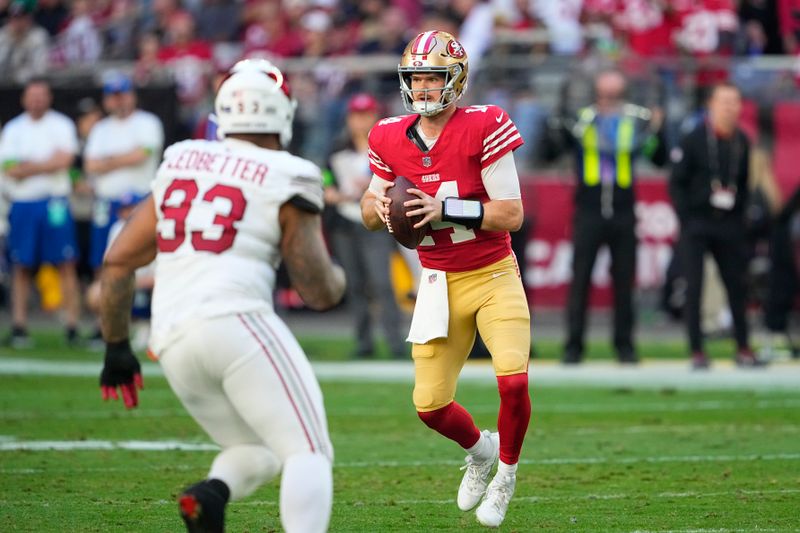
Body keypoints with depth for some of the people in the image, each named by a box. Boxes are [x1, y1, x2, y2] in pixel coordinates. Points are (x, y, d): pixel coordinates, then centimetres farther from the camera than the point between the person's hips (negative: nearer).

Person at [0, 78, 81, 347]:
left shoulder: (61, 125, 5)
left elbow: (64, 159, -10)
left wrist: (28, 166, -5)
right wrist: (46, 163, -9)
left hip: (54, 202, -2)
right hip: (22, 204, 2)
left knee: (66, 264, -5)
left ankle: (72, 326, -4)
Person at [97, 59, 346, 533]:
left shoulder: (179, 163, 19)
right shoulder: (286, 179, 3)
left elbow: (117, 263, 19)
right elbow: (320, 292, 2)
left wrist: (117, 346, 28)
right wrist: (338, 280, 25)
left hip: (173, 342, 6)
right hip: (236, 320, -6)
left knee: (258, 453, 20)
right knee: (308, 453, -7)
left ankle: (211, 493, -12)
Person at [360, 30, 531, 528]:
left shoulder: (483, 128, -15)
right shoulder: (392, 139, -1)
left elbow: (511, 213, -17)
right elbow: (371, 206, 13)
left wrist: (445, 210, -27)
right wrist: (379, 208, -11)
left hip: (495, 277, -4)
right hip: (441, 284, 4)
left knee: (514, 380, -22)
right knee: (430, 405, -1)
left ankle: (506, 471, 8)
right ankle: (479, 449, 35)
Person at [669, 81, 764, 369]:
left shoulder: (742, 142, 6)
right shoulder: (693, 140, -6)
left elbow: (744, 182, 15)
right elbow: (677, 182, -4)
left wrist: (740, 211, 4)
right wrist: (686, 219, -9)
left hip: (730, 224, 4)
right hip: (697, 223, -4)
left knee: (737, 285, 6)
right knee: (694, 288, -3)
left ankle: (743, 349, 16)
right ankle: (697, 353, 1)